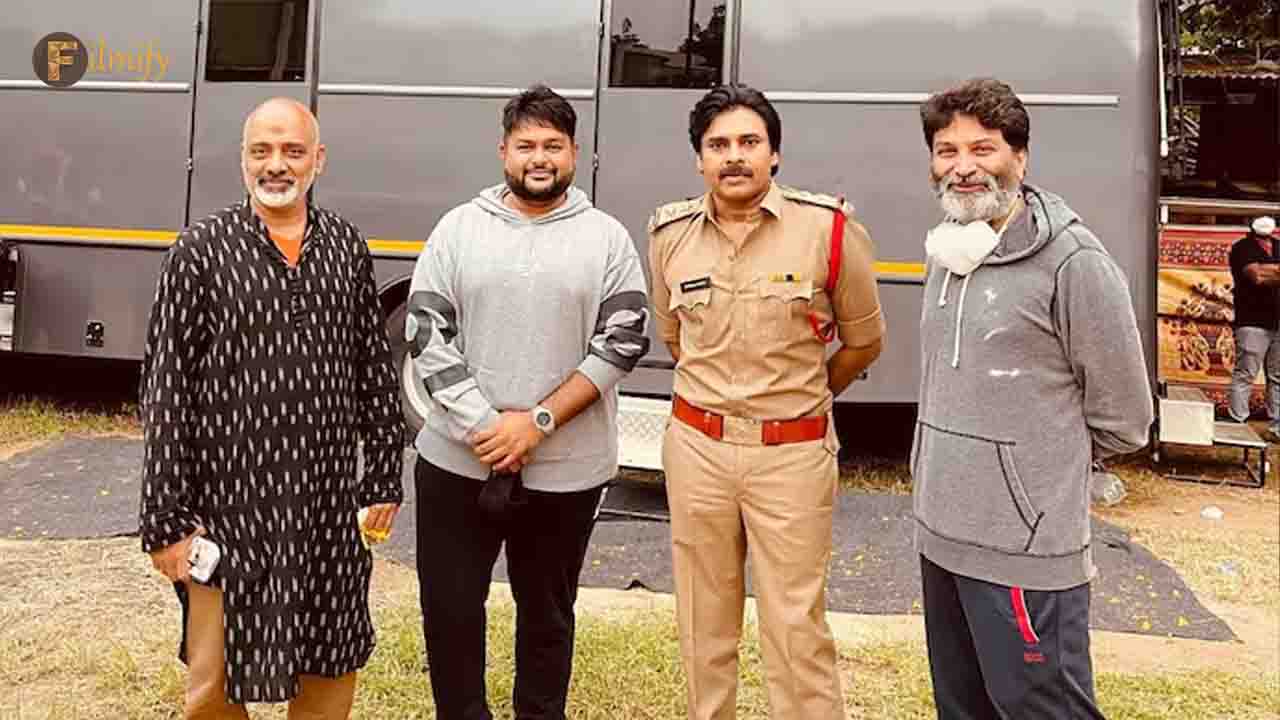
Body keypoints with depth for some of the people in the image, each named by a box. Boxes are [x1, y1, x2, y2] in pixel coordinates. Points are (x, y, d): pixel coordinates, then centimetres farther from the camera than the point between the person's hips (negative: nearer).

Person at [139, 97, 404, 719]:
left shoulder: (348, 247, 4)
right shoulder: (201, 250, -6)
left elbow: (375, 372, 8)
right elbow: (166, 389, -7)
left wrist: (383, 479, 7)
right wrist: (166, 518, -9)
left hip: (328, 505, 3)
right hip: (228, 505, -3)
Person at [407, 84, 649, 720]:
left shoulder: (607, 239, 0)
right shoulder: (459, 227, 3)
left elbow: (621, 343, -7)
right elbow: (426, 333, -2)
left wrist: (537, 422, -15)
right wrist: (483, 426, -12)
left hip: (565, 472, -1)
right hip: (457, 461, 1)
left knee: (547, 614, 15)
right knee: (448, 608, 10)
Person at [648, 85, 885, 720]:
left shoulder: (829, 228, -8)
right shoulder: (669, 234, 1)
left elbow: (863, 340, 5)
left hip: (793, 453, -3)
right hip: (696, 447, 3)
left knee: (796, 630, 2)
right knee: (703, 623, 15)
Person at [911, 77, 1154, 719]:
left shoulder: (1073, 262, -13)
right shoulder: (946, 252, 10)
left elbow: (1121, 422, -7)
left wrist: (1041, 463, 5)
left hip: (1024, 551, -7)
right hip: (938, 536, 7)